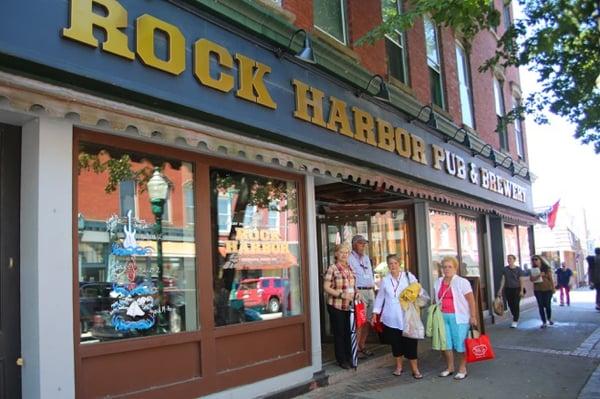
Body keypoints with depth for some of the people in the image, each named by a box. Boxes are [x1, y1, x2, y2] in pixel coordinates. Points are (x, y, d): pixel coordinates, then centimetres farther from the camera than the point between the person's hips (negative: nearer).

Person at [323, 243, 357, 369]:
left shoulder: (350, 268, 9)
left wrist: (356, 294, 2)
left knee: (348, 332, 12)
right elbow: (326, 287, -14)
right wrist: (341, 295, -21)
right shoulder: (332, 268, -11)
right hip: (336, 306, -6)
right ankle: (342, 360, 17)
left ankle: (349, 358, 26)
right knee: (339, 333, 5)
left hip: (349, 306, 6)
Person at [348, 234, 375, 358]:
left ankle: (362, 346, 20)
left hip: (370, 291, 8)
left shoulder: (366, 258, 20)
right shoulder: (350, 259, -6)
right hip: (359, 291, -8)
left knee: (368, 320, 10)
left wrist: (373, 288, 18)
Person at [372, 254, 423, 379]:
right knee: (395, 342, 9)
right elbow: (380, 297, 13)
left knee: (410, 342, -3)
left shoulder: (408, 276, 0)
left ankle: (415, 369, 6)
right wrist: (375, 313, 12)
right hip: (391, 318, 3)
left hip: (406, 317, -2)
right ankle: (399, 366, 25)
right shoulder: (385, 280, 8)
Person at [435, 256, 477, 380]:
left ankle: (462, 369, 13)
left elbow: (471, 300, -7)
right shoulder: (438, 282, 10)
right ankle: (450, 367, 23)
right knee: (446, 343, 8)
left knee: (460, 343, -1)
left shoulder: (462, 282, -6)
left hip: (459, 317, -5)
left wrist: (473, 317, -11)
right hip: (443, 317, 5)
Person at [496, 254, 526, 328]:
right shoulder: (505, 269, 3)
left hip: (516, 289, -3)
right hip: (508, 289, 3)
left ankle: (515, 321, 1)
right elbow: (503, 279, 2)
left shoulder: (518, 269, -5)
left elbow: (521, 280, -4)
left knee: (516, 304, -6)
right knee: (511, 305, 7)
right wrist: (500, 289, -4)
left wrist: (522, 290, -10)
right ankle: (516, 319, 27)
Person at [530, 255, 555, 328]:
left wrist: (553, 288, -1)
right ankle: (544, 322, 5)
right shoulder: (533, 270, 4)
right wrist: (539, 275, -20)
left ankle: (549, 319, 29)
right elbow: (531, 279, -7)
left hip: (547, 289, -2)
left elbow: (551, 279, 1)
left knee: (547, 305, 2)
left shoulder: (547, 268, 0)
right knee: (541, 305, -1)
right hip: (538, 290, 2)